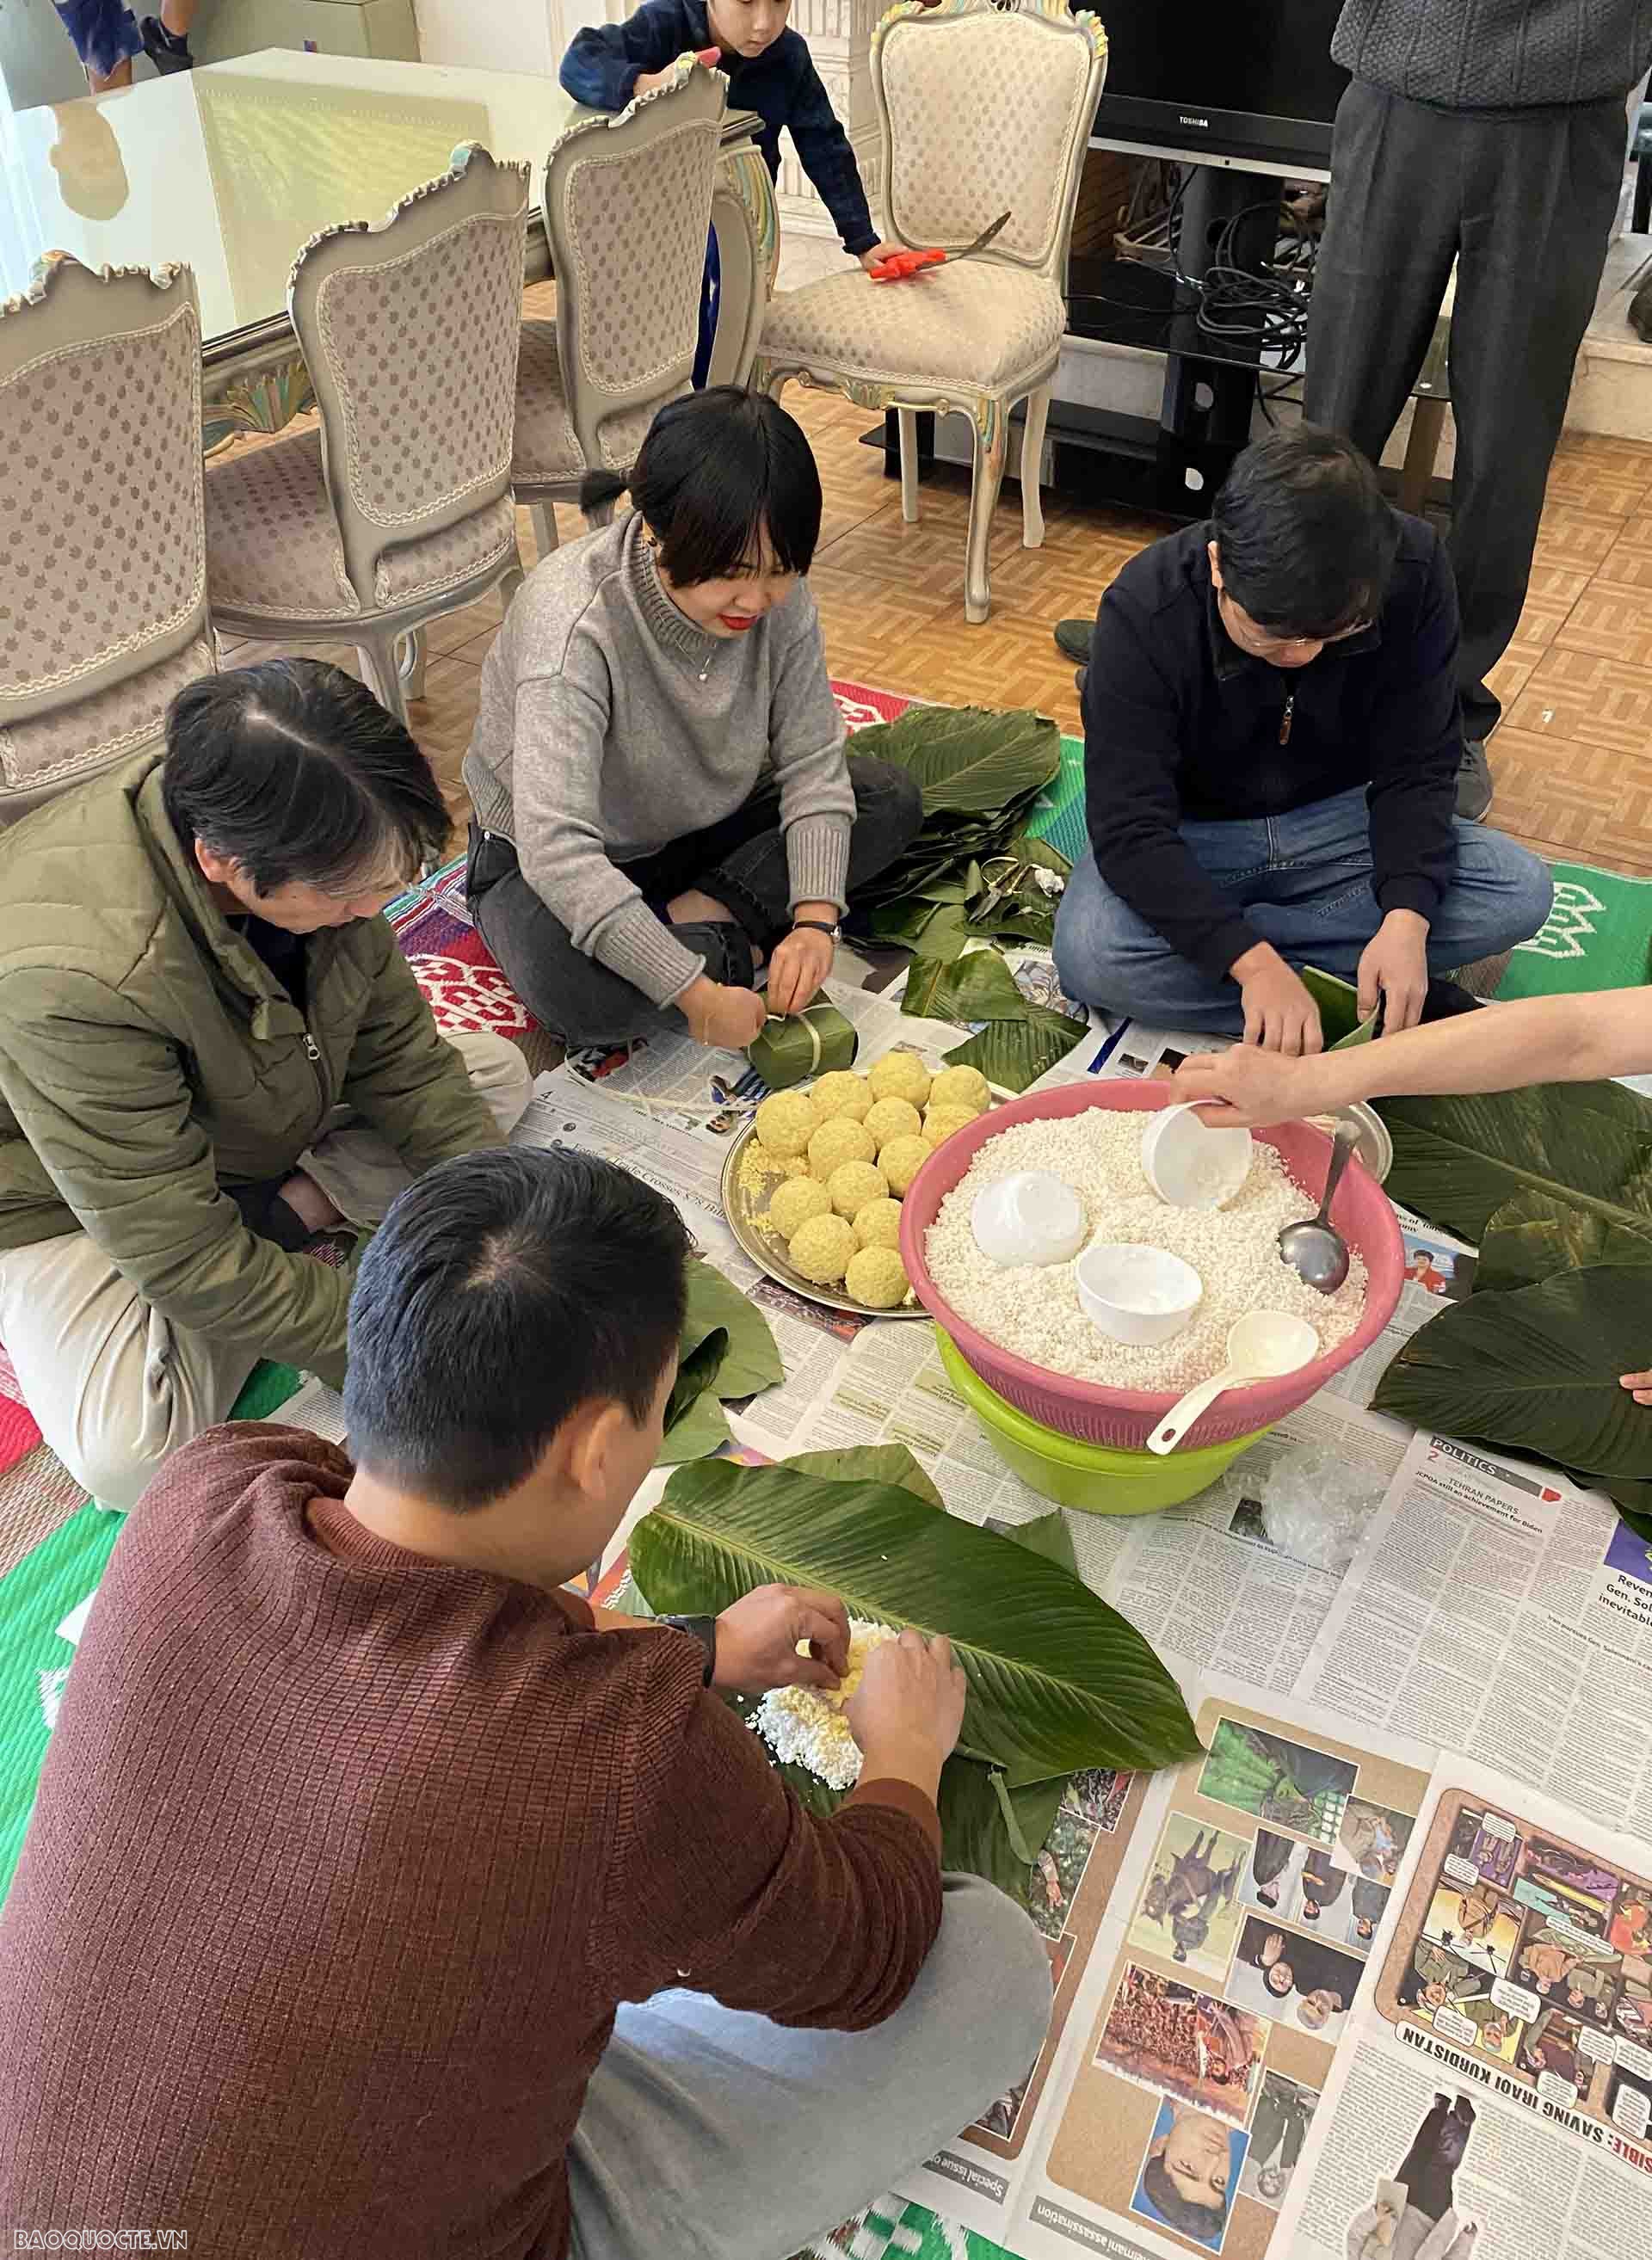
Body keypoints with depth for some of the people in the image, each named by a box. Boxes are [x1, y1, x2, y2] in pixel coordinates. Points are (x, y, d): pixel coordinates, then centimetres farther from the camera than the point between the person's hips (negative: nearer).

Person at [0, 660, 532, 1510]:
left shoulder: (311, 848, -23)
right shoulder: (75, 983, -43)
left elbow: (399, 1051, -10)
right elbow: (183, 1256, -35)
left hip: (259, 1124, 6)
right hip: (71, 1198, -6)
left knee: (496, 1069, 1)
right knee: (132, 1459, -28)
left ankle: (280, 1213, -9)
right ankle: (280, 1230, -7)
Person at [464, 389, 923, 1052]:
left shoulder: (777, 596, -18)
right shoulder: (574, 624, -35)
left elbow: (812, 765, -12)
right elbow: (556, 852, -41)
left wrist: (815, 920, -26)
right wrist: (695, 993, -41)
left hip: (701, 825, 6)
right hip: (550, 864, -6)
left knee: (891, 799, -5)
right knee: (585, 997, -37)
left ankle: (709, 917, -13)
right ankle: (730, 941, -9)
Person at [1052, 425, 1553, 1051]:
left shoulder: (1413, 572, -20)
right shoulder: (1143, 613, -27)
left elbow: (1416, 769, -14)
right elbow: (1129, 831, -30)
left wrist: (1406, 919, -32)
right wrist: (1254, 963, -43)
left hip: (1338, 824, 3)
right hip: (1188, 840, -2)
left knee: (1521, 892, -20)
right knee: (1091, 955, -34)